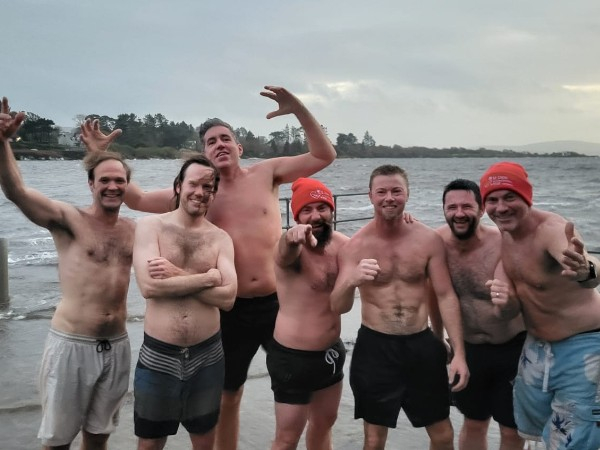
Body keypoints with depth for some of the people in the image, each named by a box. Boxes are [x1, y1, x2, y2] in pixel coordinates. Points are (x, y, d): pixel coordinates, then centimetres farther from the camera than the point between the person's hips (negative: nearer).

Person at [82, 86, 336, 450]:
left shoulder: (267, 174, 0)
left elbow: (325, 156, -6)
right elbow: (137, 198, 4)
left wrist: (298, 109, -18)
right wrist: (101, 156, -6)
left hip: (278, 302, -1)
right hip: (232, 310, 1)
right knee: (227, 396, 17)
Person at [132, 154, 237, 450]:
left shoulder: (221, 239, 0)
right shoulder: (150, 226, -5)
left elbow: (227, 297, -12)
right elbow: (149, 286, -18)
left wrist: (176, 275, -16)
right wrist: (207, 277, -15)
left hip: (207, 357, 2)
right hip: (158, 356, -2)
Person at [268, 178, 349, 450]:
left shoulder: (340, 244, -2)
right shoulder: (293, 249, -22)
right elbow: (287, 252, -46)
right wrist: (293, 237, -70)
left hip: (331, 352, 7)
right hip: (293, 358, -7)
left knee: (324, 423, 26)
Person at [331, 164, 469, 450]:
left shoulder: (429, 240, -4)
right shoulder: (355, 246, -8)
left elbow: (446, 296, -1)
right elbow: (338, 308, -13)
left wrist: (458, 352, -7)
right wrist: (351, 281, -36)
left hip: (422, 346, 2)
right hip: (375, 348, -1)